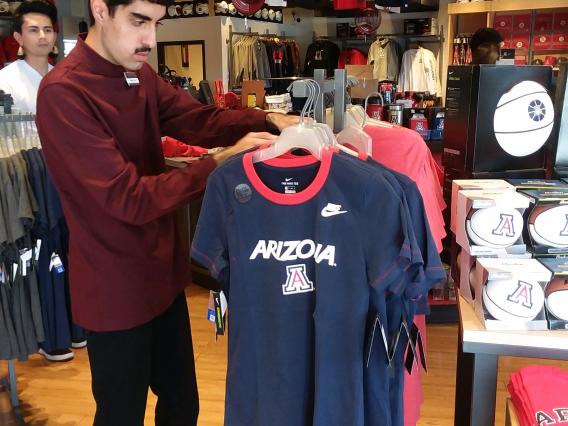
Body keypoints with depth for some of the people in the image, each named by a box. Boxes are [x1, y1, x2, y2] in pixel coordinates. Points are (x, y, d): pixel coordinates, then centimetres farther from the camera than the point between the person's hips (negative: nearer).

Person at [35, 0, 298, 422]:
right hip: (117, 287, -7)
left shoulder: (139, 75, 5)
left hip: (162, 271, 8)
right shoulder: (63, 93, -22)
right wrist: (224, 160, -29)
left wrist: (269, 121, -18)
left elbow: (200, 119, -1)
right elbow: (129, 198, -26)